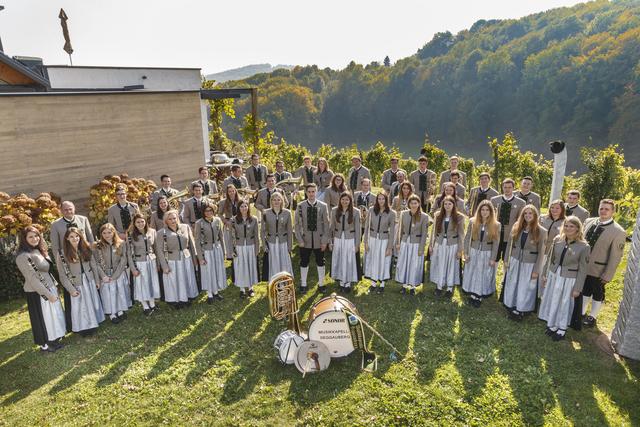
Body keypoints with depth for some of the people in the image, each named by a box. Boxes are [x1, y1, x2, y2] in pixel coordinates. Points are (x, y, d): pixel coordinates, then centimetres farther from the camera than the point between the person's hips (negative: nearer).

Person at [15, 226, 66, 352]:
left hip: (50, 288, 8)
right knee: (42, 318, 7)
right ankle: (44, 344, 24)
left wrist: (54, 284, 9)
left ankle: (53, 339, 33)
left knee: (54, 315, 17)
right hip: (37, 293, -8)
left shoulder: (38, 250, 7)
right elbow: (32, 278, -22)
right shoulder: (23, 256, -20)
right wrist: (47, 294, -21)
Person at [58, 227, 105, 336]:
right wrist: (71, 289, -14)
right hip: (76, 284, -4)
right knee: (80, 306, 7)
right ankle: (84, 328, 21)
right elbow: (63, 275, -11)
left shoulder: (85, 249, 0)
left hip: (90, 282, 4)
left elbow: (93, 265, 6)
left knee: (92, 304, 15)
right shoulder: (64, 254, -12)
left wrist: (97, 281, 7)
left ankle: (93, 324, 32)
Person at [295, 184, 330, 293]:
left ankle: (321, 284, 29)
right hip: (305, 240, 0)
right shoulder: (300, 206, -5)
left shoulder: (323, 206, -4)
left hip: (319, 240, 0)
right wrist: (299, 240, -8)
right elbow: (297, 224, -2)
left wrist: (325, 241, -5)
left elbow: (326, 224, -2)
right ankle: (303, 284, 28)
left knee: (320, 262, 13)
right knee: (304, 263, 12)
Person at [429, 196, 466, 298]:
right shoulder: (438, 215, -2)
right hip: (439, 244, 2)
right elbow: (434, 230, 4)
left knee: (451, 266, 10)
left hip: (452, 245, -2)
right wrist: (431, 244, 4)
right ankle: (439, 286, 28)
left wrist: (460, 250, -6)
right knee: (439, 265, 12)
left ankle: (450, 288, 24)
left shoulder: (459, 217, -8)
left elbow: (461, 234, -5)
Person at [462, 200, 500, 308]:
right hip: (473, 252, 2)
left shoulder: (496, 225, -9)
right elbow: (467, 238, -1)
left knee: (484, 275, 8)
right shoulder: (472, 221, -5)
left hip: (487, 254, -1)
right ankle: (472, 294, 25)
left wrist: (493, 258, -7)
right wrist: (466, 252, -3)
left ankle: (479, 297, 20)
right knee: (472, 273, 10)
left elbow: (496, 243, -6)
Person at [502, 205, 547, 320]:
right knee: (512, 285, 14)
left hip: (529, 264, -3)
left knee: (525, 288, 9)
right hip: (515, 261, 4)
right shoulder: (516, 227, -2)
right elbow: (509, 244, 5)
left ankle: (521, 310, 24)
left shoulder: (541, 232, -12)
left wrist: (536, 270, -10)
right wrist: (506, 260, 4)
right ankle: (512, 307, 31)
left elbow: (541, 253, -9)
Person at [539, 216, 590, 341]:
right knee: (552, 301, 16)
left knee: (564, 304, 12)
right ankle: (552, 325, 36)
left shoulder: (583, 246, -15)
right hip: (553, 275, 4)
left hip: (569, 279, -4)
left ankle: (562, 329, 30)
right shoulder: (557, 240, -5)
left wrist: (577, 288, -7)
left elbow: (582, 270, -9)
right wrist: (544, 274, 8)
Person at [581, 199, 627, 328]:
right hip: (582, 266, 4)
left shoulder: (618, 232, -17)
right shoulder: (589, 222, -2)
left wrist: (607, 276, -14)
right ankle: (582, 313, 40)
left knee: (597, 293, 14)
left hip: (598, 270, -4)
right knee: (585, 290, 21)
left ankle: (592, 317, 33)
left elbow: (615, 257, -15)